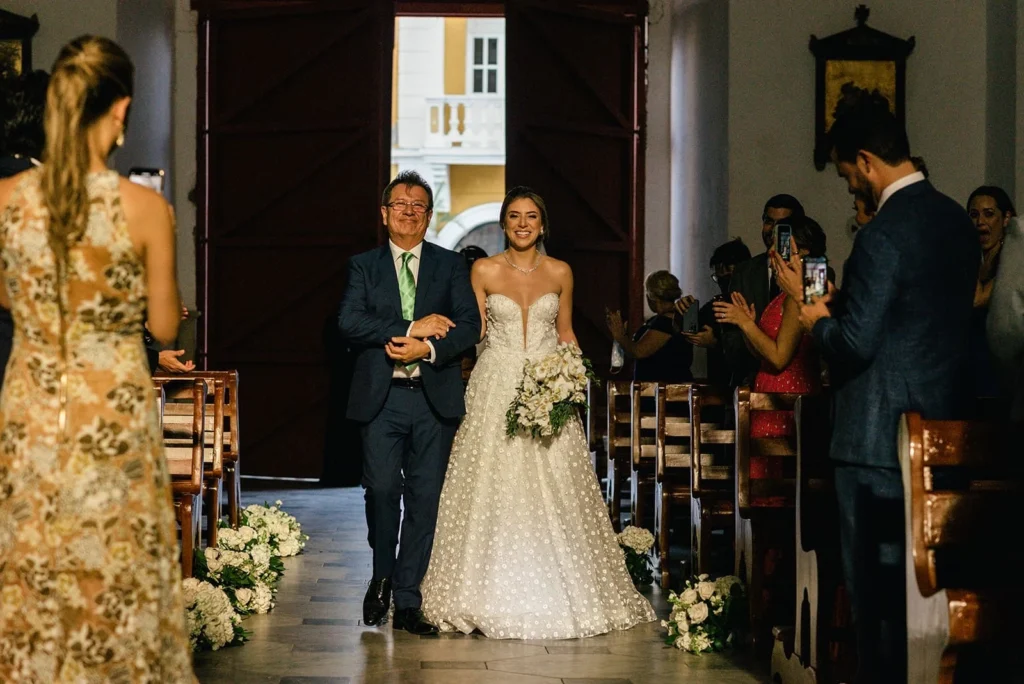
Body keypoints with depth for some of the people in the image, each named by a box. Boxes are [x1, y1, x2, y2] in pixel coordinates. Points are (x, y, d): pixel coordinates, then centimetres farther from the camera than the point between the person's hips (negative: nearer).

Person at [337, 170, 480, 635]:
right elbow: (349, 322, -6)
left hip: (434, 398, 1)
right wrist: (412, 328, -15)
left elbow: (469, 326, 1)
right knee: (381, 489, -9)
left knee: (424, 497, 0)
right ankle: (382, 575, 18)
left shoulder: (451, 265, 11)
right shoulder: (364, 266, 9)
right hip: (381, 398, -1)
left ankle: (407, 601, 7)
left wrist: (427, 348, -16)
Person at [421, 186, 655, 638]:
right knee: (493, 490, -4)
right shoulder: (484, 271, 2)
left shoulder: (560, 273, 6)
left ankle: (556, 595, 7)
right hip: (496, 390, -1)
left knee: (553, 493, -2)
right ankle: (494, 596, 3)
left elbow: (566, 333, 13)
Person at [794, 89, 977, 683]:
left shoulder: (884, 234, -18)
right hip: (947, 422, 9)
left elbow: (855, 343, -20)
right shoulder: (957, 221, 8)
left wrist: (820, 319, 0)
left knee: (877, 576, 1)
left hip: (882, 433, -8)